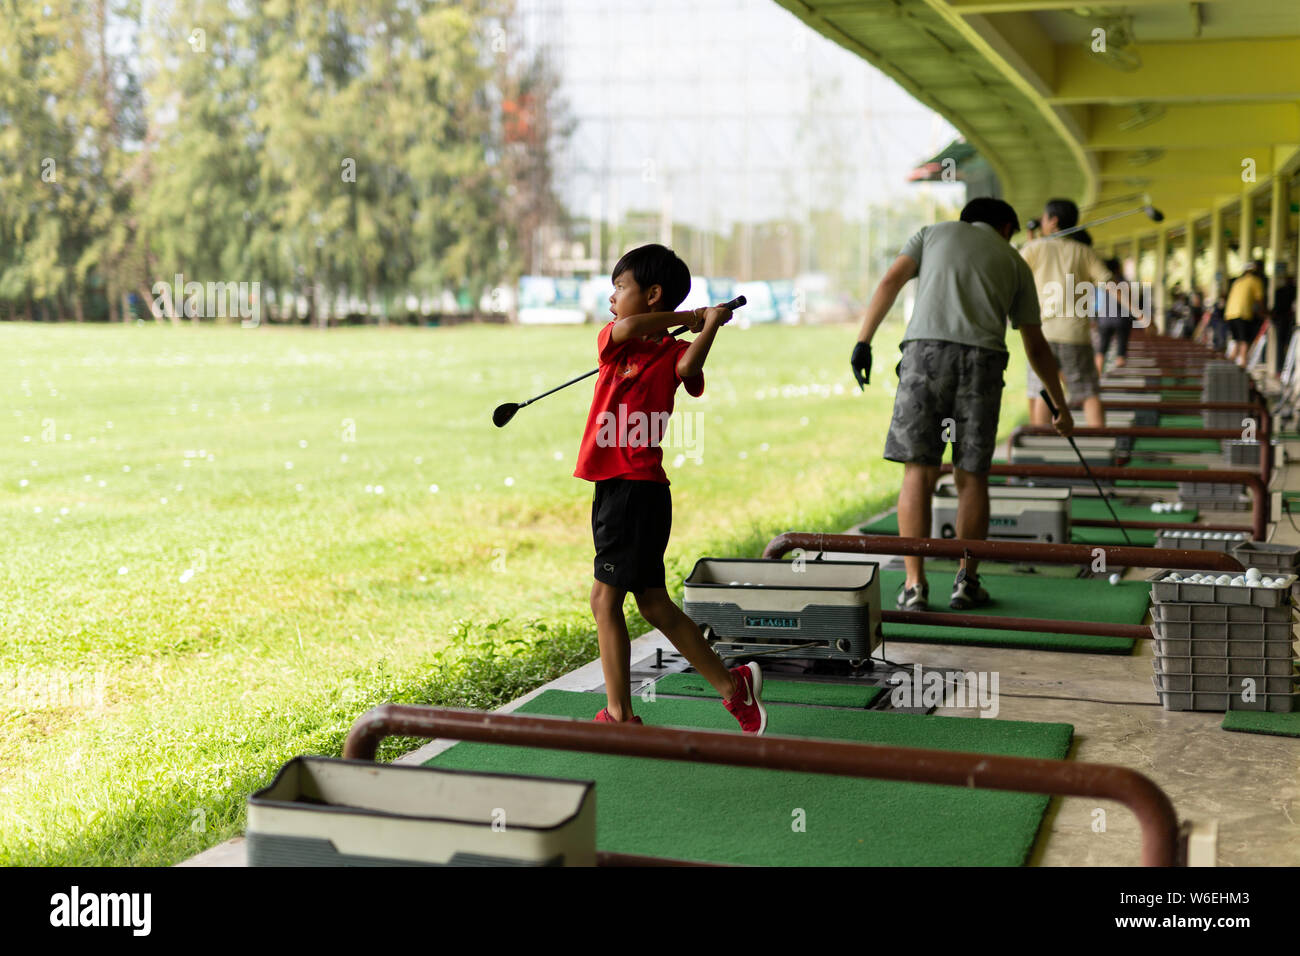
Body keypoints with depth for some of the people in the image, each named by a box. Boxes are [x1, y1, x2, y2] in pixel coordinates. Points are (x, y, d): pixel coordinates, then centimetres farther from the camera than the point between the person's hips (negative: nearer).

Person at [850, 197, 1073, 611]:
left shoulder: (933, 232, 26)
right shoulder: (1014, 262, 26)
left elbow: (891, 281, 8)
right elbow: (1036, 348, 27)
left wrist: (864, 341, 3)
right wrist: (1061, 406, 36)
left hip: (926, 348, -1)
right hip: (983, 358, 1)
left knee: (919, 472, -1)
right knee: (971, 476, 10)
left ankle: (915, 585, -6)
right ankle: (966, 581, 11)